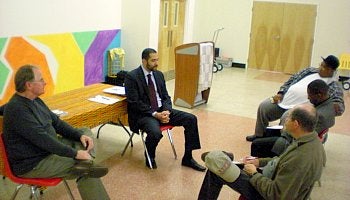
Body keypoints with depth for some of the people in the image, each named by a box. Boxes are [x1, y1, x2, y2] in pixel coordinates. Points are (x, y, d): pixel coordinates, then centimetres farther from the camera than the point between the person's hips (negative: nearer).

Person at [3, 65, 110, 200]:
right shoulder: (17, 108, -25)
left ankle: (84, 164, -17)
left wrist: (80, 136, -4)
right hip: (32, 164, -10)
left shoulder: (35, 100, 7)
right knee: (86, 172, -16)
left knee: (86, 132, 5)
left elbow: (56, 122, 12)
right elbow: (42, 138, -29)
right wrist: (75, 153, -25)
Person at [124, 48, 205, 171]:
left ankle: (187, 158, 1)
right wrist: (155, 114, -20)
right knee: (156, 133, -36)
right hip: (143, 114, -6)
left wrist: (167, 111, -10)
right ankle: (150, 157, 0)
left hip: (162, 111, 7)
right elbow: (134, 102, -14)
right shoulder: (132, 77, -9)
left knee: (191, 119, -10)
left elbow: (165, 96, 13)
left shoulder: (159, 74, 11)